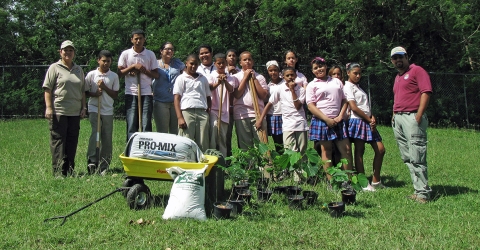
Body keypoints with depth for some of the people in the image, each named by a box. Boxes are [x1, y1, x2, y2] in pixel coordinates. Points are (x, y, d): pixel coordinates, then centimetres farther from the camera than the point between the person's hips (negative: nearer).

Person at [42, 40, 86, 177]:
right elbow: (47, 89, -4)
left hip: (75, 113, 5)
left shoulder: (78, 70, 18)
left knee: (72, 142, 7)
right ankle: (59, 171, -2)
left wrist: (83, 107, 15)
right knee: (58, 141, -5)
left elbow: (82, 91, 23)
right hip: (58, 112, -5)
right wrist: (49, 107, -11)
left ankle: (70, 171, 13)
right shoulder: (55, 68, 1)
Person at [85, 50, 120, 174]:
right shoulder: (91, 74, 2)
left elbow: (115, 95, 4)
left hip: (108, 110, 2)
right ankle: (91, 161, -17)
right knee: (94, 134, -17)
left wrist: (104, 87, -10)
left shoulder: (114, 76, 5)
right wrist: (94, 94, -13)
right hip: (94, 108, -2)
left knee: (107, 138, 3)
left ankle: (104, 166, 9)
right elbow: (85, 92, 7)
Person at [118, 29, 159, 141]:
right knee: (131, 125, -2)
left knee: (146, 124, -2)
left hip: (146, 93, 1)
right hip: (131, 93, 0)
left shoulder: (150, 54, 9)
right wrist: (133, 67, -8)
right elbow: (120, 73, 4)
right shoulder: (125, 54, 7)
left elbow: (156, 75, 7)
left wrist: (144, 70, -10)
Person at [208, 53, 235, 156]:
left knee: (223, 137, 7)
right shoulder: (212, 76, 4)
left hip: (224, 111, 3)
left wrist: (225, 81, -29)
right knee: (212, 135, -17)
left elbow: (231, 90, -8)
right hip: (213, 110, -3)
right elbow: (209, 88, -13)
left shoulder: (230, 78, 11)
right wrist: (218, 82, -33)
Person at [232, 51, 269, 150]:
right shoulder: (235, 77, 9)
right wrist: (245, 77, -2)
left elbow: (263, 95, 0)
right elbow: (237, 95, -5)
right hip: (241, 115, -1)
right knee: (245, 145, 2)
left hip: (258, 114, 1)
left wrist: (254, 79, -2)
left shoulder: (259, 77, 12)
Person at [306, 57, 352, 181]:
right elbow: (311, 105, -5)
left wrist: (340, 116, -4)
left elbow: (344, 100, 13)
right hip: (321, 121, -3)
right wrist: (327, 119, -13)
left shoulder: (336, 82, 15)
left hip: (337, 121, 3)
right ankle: (330, 180, 5)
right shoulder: (312, 85, 5)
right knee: (326, 150, 1)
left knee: (347, 150, -3)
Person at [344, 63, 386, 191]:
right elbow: (354, 107, -13)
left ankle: (376, 181, 12)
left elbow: (366, 106, 17)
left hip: (368, 122, 9)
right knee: (359, 151, -4)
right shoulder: (348, 86, -4)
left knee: (380, 149, 4)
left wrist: (372, 118, -2)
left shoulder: (358, 87, 23)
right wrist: (369, 119, -9)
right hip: (357, 121, -9)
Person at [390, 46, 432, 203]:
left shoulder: (417, 71, -1)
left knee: (416, 158, -12)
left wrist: (418, 116, -17)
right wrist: (394, 115, 14)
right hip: (398, 119, 9)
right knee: (407, 158, 6)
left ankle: (423, 193, -8)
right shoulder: (397, 77, 23)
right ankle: (419, 189, 10)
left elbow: (426, 92, -11)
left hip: (412, 118, -9)